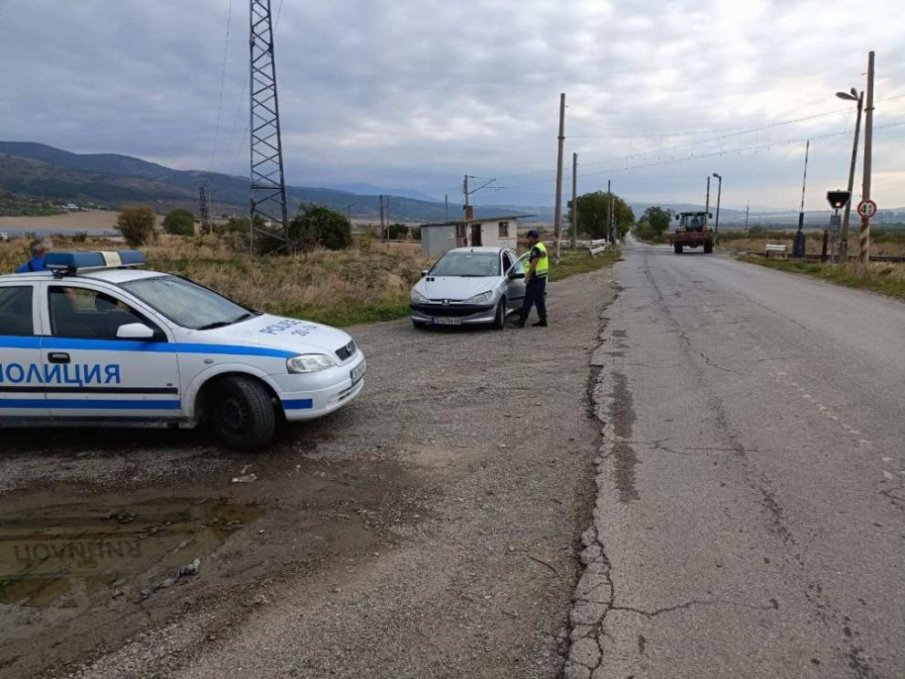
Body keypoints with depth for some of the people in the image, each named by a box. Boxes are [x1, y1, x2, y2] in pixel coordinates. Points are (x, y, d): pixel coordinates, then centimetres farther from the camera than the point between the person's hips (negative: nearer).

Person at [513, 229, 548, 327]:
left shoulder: (536, 248, -15)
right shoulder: (542, 246, 16)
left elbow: (534, 263, -24)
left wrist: (528, 275, -17)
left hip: (535, 278, -10)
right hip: (542, 277, 10)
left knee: (528, 300, -7)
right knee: (540, 300, 13)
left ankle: (522, 320, -5)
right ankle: (543, 320, 15)